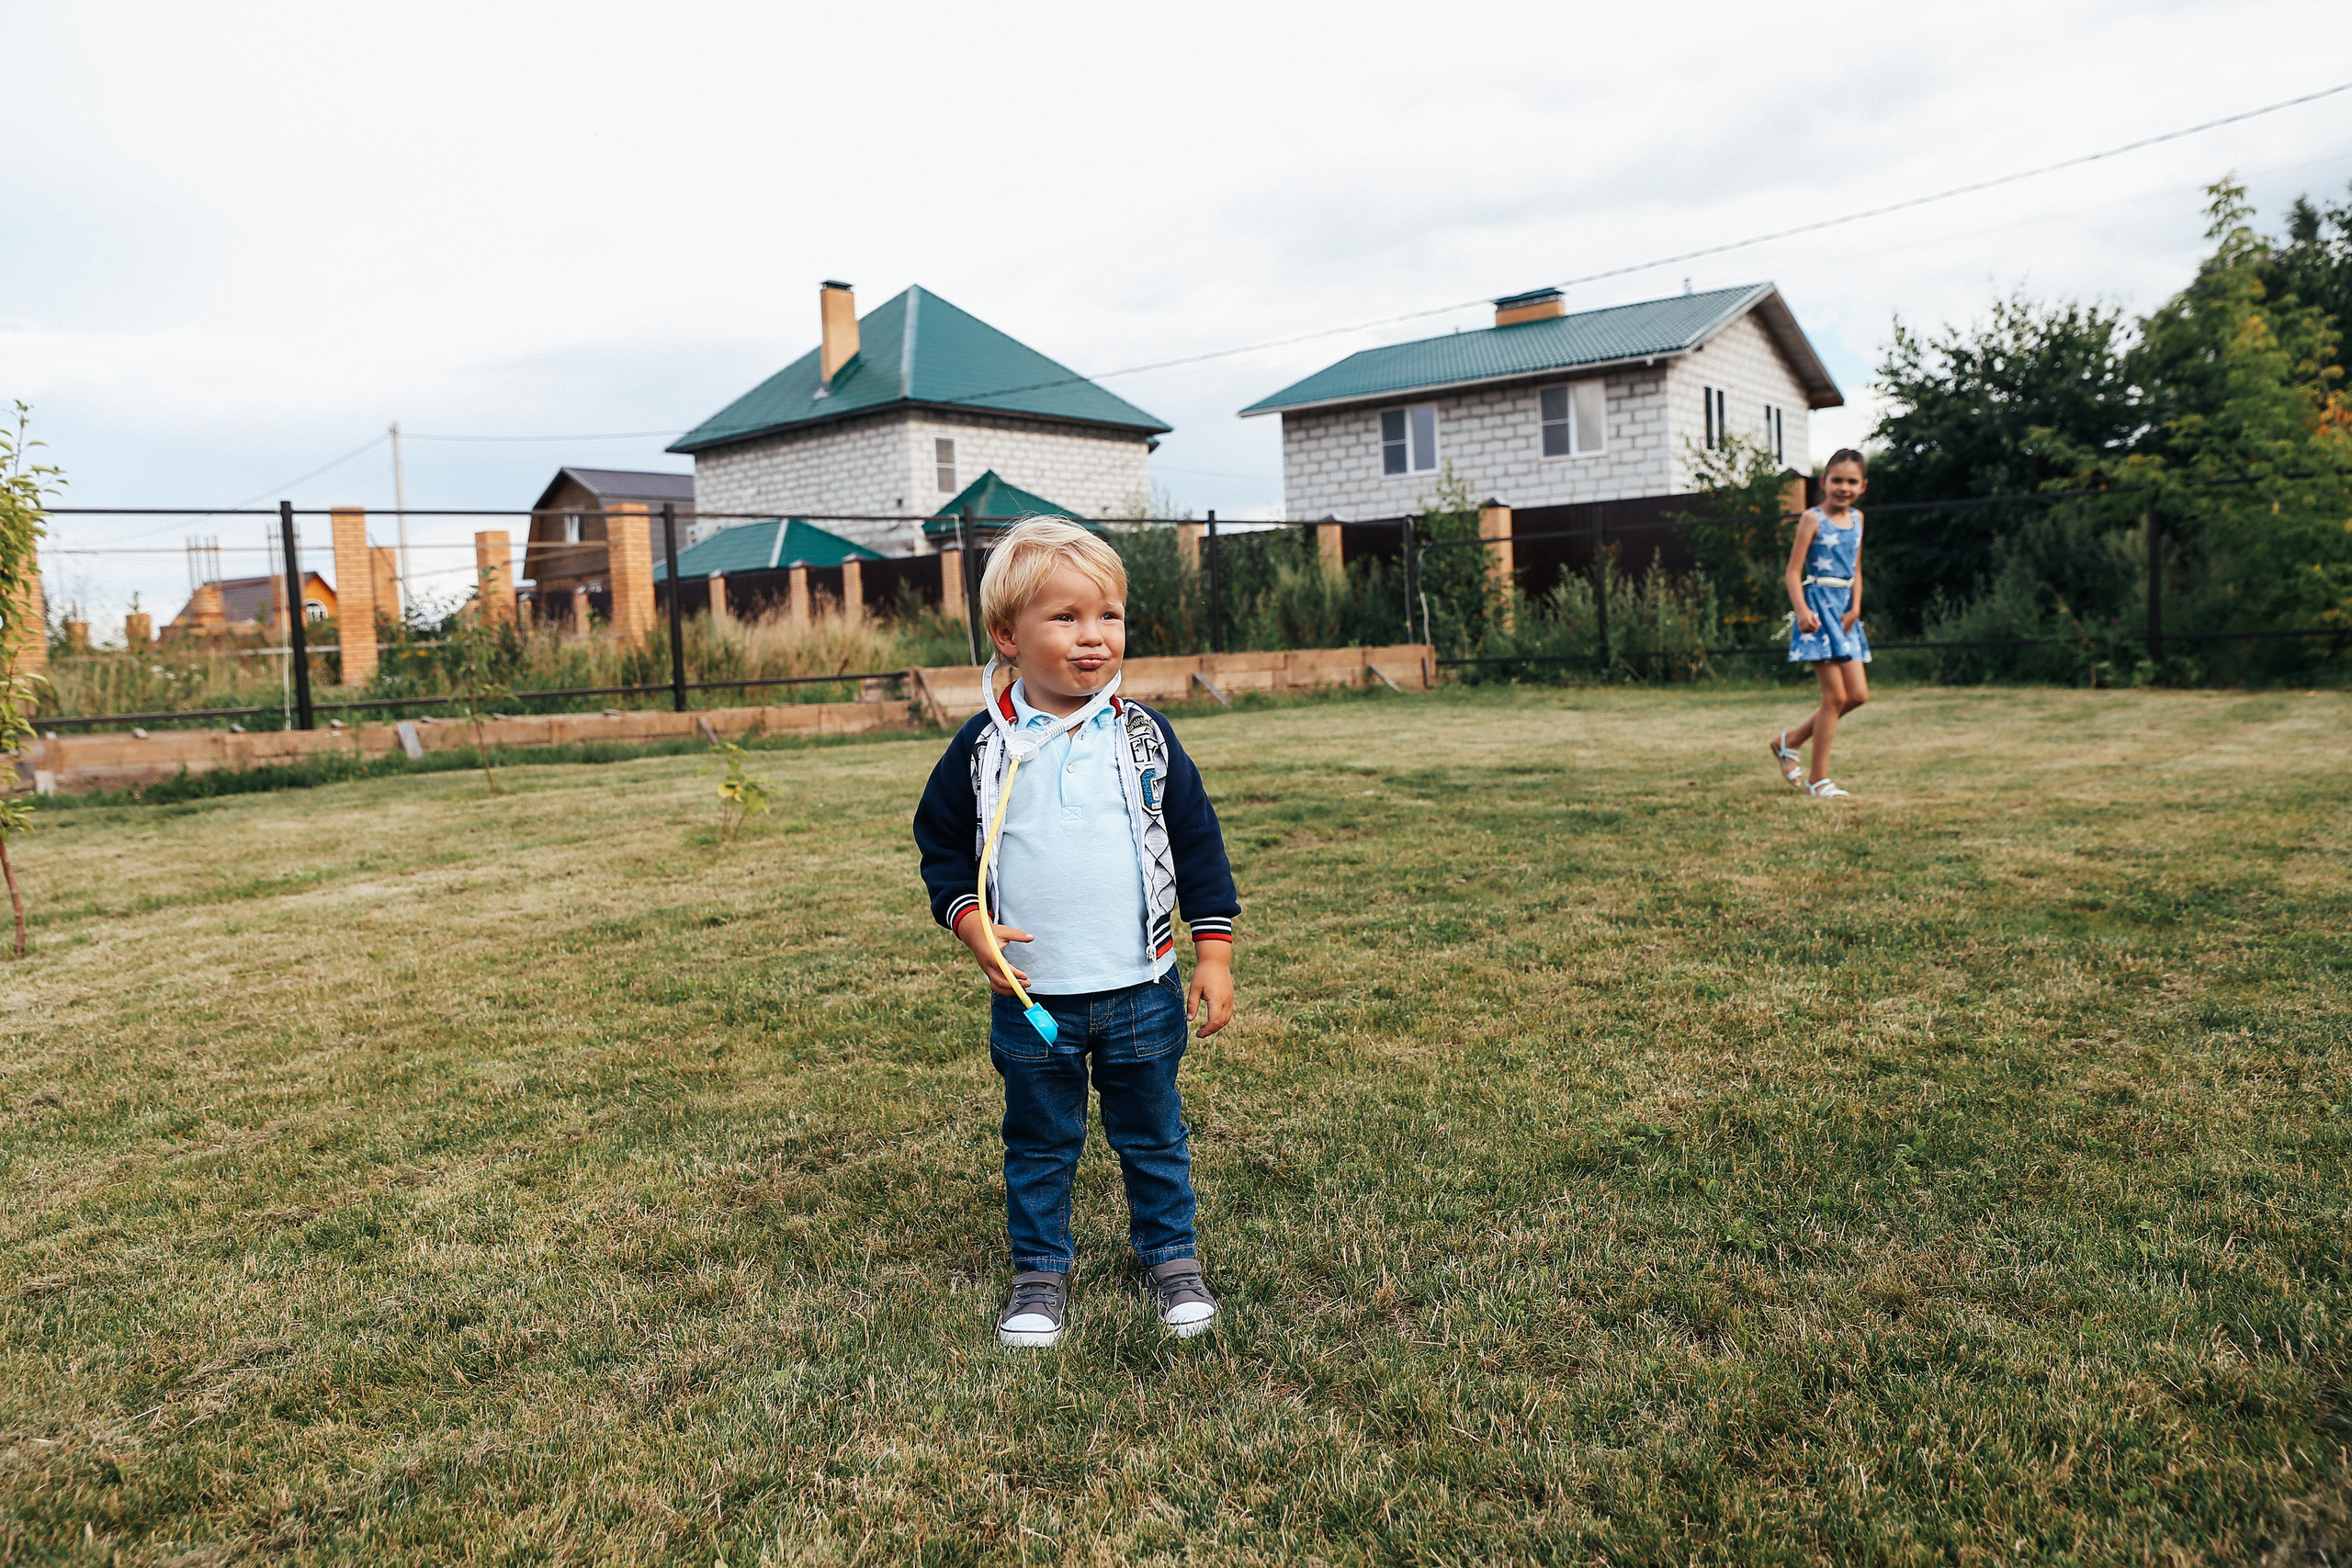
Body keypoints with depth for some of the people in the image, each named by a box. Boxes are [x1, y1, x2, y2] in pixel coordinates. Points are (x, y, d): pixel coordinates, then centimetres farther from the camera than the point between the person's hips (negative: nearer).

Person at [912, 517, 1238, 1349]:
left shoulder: (1143, 736, -4)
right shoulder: (985, 747, -5)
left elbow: (1197, 841, 1)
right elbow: (942, 843, 5)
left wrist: (1213, 955, -1)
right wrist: (973, 927, -11)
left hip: (1140, 990, 1)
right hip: (1032, 997, 0)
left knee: (1153, 1137, 15)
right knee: (1040, 1144, 15)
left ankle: (1173, 1257, 34)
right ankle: (1040, 1269, 33)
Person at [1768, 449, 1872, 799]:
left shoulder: (1857, 518, 12)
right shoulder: (1813, 519, -8)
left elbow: (1856, 569, 14)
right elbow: (1794, 570, -12)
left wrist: (1856, 607, -1)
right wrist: (1801, 610, -25)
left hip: (1845, 609, 7)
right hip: (1819, 604, -7)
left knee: (1858, 694, 5)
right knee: (1835, 696, -7)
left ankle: (1789, 741, 20)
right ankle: (1819, 779, 3)